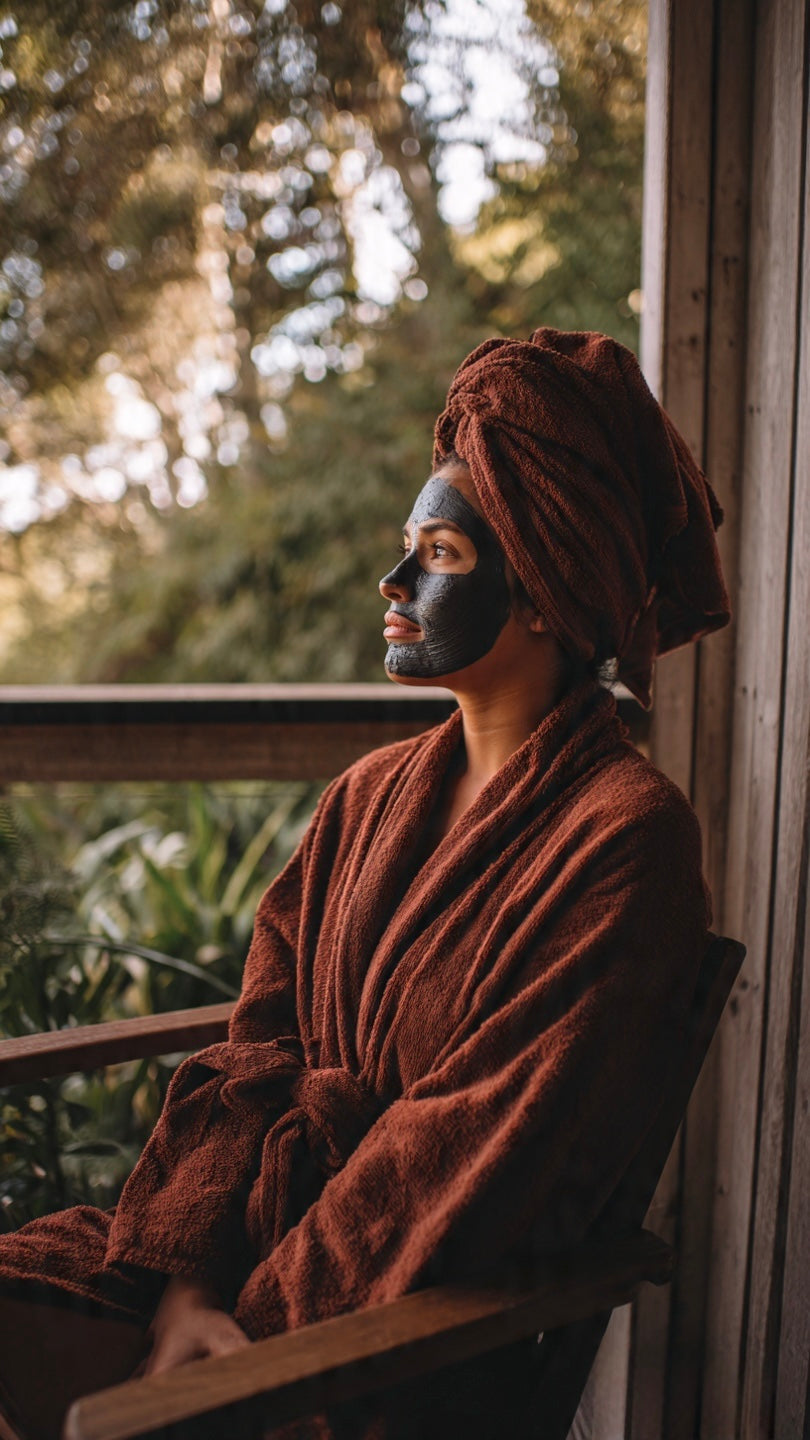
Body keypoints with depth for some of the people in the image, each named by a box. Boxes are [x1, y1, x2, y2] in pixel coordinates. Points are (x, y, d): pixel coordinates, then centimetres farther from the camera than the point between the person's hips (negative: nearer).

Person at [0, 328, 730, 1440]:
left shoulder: (627, 834, -12)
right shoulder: (372, 795, 9)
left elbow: (477, 1145, -15)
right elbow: (258, 1056, 4)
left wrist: (248, 1328, -14)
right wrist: (188, 1285, -10)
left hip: (426, 1327, -6)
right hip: (264, 1223, 6)